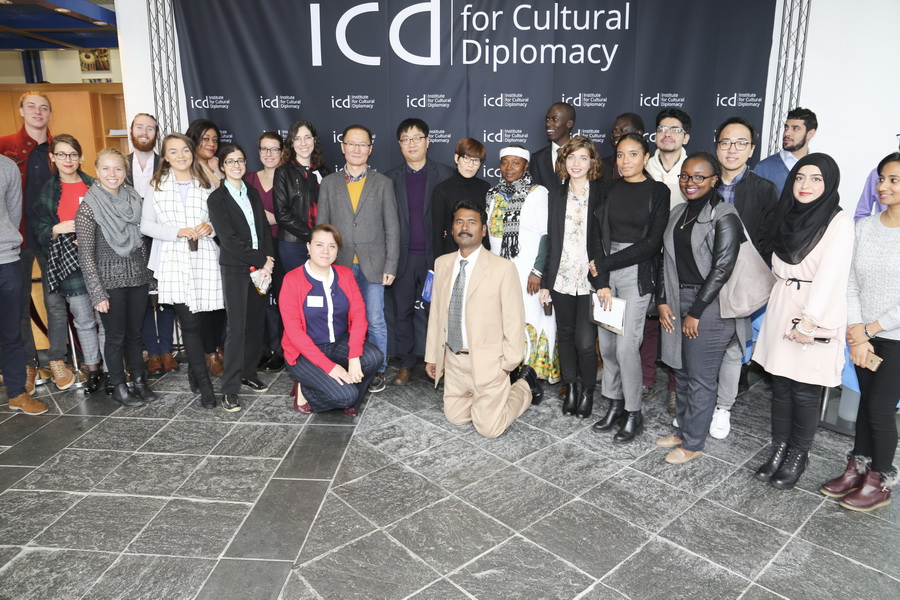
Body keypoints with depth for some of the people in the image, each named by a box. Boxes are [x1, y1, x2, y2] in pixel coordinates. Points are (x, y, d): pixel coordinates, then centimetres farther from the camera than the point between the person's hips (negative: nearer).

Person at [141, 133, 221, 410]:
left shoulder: (205, 185, 12)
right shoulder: (157, 186, 7)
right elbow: (146, 225, 3)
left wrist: (210, 227, -4)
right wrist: (178, 232, -11)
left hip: (203, 260, 2)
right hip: (174, 262, -2)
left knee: (195, 320, 5)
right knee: (190, 323, -6)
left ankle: (194, 370, 26)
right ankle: (203, 383, 1)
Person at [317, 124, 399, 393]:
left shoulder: (383, 183, 5)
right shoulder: (329, 183, 9)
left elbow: (392, 228, 2)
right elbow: (321, 226, 9)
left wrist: (390, 266, -4)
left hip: (372, 265, -1)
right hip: (339, 265, 2)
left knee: (375, 321, 3)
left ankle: (378, 371, 18)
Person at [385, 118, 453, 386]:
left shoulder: (445, 175, 2)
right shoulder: (391, 178, 8)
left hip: (434, 256, -2)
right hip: (403, 257, 2)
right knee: (402, 312, 8)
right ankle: (406, 364, 20)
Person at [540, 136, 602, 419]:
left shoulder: (601, 194, -2)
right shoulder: (557, 194, 8)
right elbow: (550, 239, 9)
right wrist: (545, 282, 7)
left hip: (590, 279, -4)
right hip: (561, 278, 4)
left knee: (585, 341, -7)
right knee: (565, 335, 12)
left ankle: (587, 390, 18)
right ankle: (571, 387, 31)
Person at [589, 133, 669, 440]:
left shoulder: (658, 192, -2)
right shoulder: (609, 191, 9)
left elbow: (652, 242, -9)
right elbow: (597, 235, 2)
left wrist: (607, 263, -10)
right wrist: (601, 280, -9)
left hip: (637, 273, -4)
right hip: (605, 271, 4)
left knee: (626, 345, -6)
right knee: (606, 343, 6)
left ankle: (633, 414, 12)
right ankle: (615, 404, 23)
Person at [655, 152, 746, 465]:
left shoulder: (724, 216, -11)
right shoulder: (678, 212, 11)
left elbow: (722, 269, -16)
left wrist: (696, 312, -14)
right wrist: (662, 301, 3)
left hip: (708, 306, -7)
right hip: (676, 302, 7)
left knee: (700, 378, 2)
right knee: (681, 371, 16)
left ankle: (693, 443, 17)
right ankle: (683, 430, 32)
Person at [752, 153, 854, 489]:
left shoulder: (839, 222, -9)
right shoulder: (791, 217, 11)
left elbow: (830, 275, -16)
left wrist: (809, 321, -20)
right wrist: (784, 313, 7)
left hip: (816, 318, -5)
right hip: (782, 312, 6)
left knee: (805, 392, 3)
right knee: (780, 386, 10)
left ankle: (797, 458, 19)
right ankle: (778, 451, 23)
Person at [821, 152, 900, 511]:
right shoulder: (864, 227, 2)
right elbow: (852, 283, 0)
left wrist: (869, 329, -12)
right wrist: (856, 334, -7)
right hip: (864, 335, 4)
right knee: (866, 401, 14)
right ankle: (858, 468, 28)